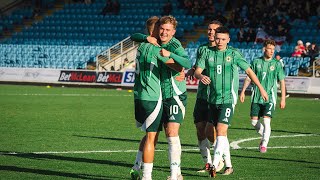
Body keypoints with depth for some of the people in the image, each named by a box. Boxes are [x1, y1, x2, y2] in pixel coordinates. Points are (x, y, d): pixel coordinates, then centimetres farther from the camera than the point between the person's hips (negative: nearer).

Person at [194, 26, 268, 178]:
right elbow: (197, 71, 0)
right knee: (221, 134, 10)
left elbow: (248, 70, 9)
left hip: (228, 99, -4)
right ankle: (228, 166, 20)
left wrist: (261, 88, 12)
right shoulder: (208, 53, 6)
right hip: (213, 100, 4)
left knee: (221, 131, -17)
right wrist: (201, 76, -25)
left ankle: (214, 166, -23)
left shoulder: (234, 54, 0)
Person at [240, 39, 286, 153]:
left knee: (266, 121, -13)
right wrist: (243, 92, 4)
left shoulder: (277, 64, 0)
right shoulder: (256, 62, 4)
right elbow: (248, 78, 11)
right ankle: (265, 136, 29)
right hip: (256, 97, 2)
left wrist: (283, 99, 1)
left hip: (270, 97, -2)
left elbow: (282, 82, 4)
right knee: (254, 121, 3)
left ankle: (264, 144, -2)